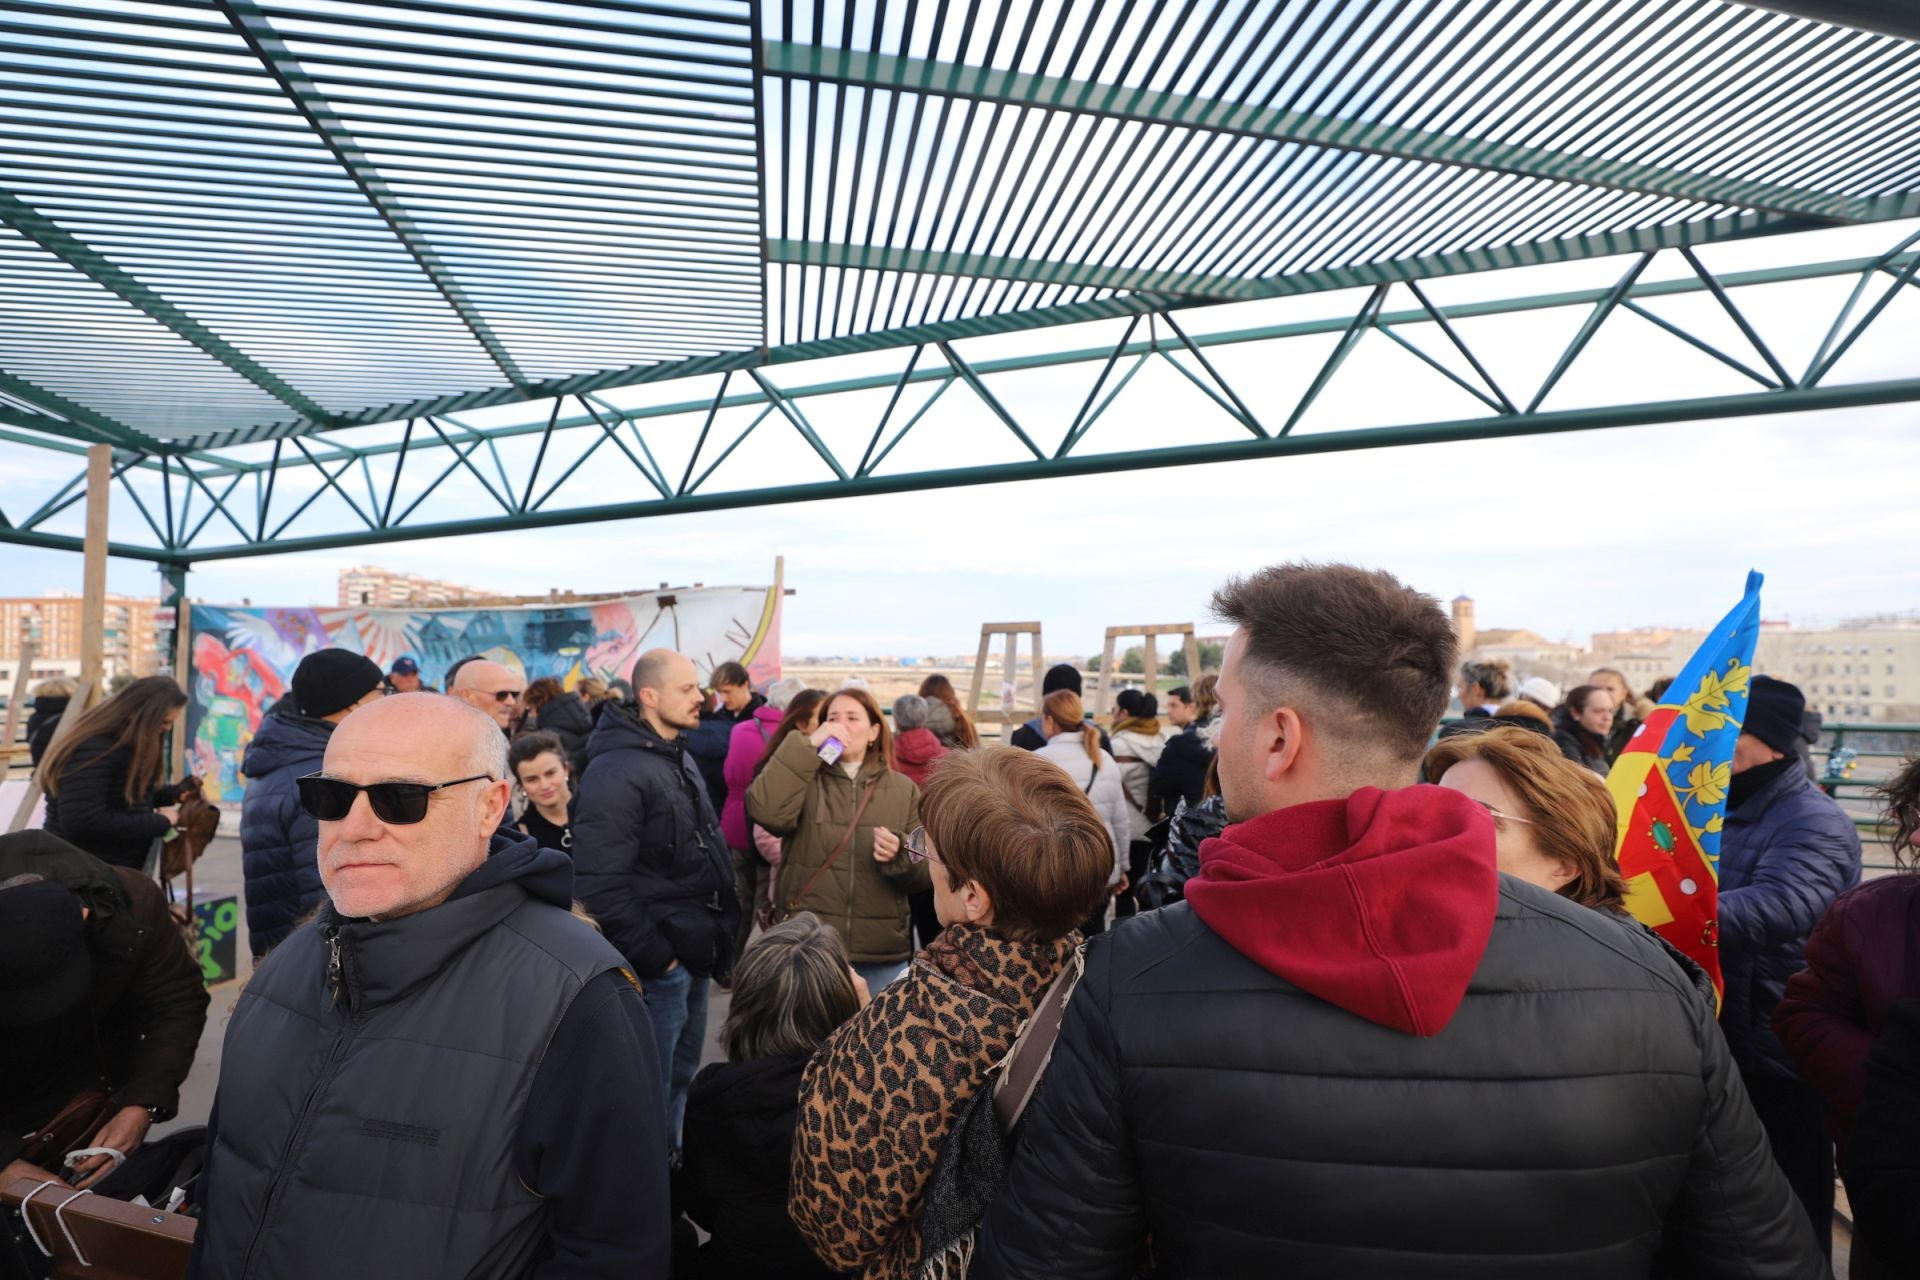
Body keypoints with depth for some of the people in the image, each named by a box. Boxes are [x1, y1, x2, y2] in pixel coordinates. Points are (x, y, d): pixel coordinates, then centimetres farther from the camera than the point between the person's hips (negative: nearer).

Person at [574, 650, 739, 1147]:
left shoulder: (681, 760, 10)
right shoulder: (616, 772, -20)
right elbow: (601, 886, -25)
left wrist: (722, 932, 14)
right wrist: (655, 957, -19)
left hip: (695, 957, 9)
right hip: (658, 964, -9)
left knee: (681, 1082, 23)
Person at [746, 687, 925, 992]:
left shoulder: (903, 789, 6)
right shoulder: (806, 778, 2)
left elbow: (925, 870, 5)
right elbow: (765, 812, -20)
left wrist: (899, 855, -17)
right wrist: (808, 746, -17)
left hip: (882, 953, 1)